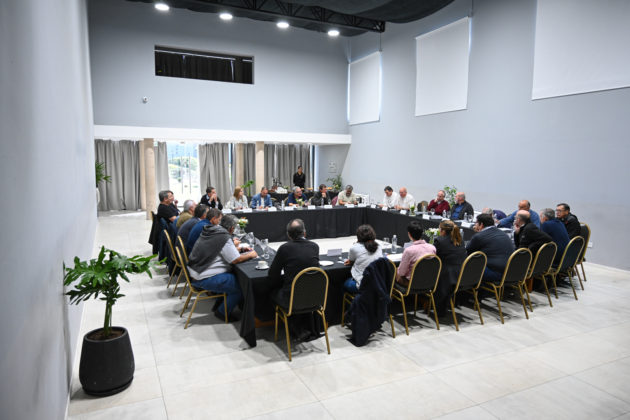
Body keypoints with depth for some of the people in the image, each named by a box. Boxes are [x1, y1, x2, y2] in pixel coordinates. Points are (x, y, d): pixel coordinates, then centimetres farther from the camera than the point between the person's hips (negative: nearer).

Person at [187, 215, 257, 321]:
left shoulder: (211, 230, 9)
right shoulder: (224, 238, -18)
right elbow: (236, 260, -15)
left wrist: (233, 247, 31)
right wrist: (251, 254, 1)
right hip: (204, 279, -10)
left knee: (233, 274, 20)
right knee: (240, 286, -7)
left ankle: (219, 303, 25)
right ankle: (222, 312, 8)